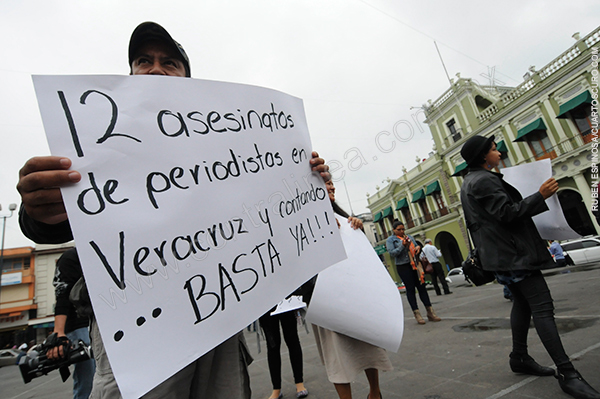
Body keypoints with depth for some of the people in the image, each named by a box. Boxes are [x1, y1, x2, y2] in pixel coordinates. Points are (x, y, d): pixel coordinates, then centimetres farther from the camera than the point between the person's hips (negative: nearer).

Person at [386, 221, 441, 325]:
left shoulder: (409, 236, 16)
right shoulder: (390, 240, 0)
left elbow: (415, 246, 23)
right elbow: (392, 253, -11)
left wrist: (418, 247, -1)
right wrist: (402, 245, -19)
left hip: (415, 265, 5)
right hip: (403, 267, -5)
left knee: (422, 286, 5)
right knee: (410, 289, -1)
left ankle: (430, 312, 12)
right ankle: (417, 313, 8)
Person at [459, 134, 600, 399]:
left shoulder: (471, 182, 18)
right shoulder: (483, 180, -16)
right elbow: (507, 213, -21)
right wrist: (540, 196, -17)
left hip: (500, 254, 11)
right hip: (512, 251, -11)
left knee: (523, 302, 17)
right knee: (542, 306, -10)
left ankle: (519, 358, 26)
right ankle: (567, 374, -5)